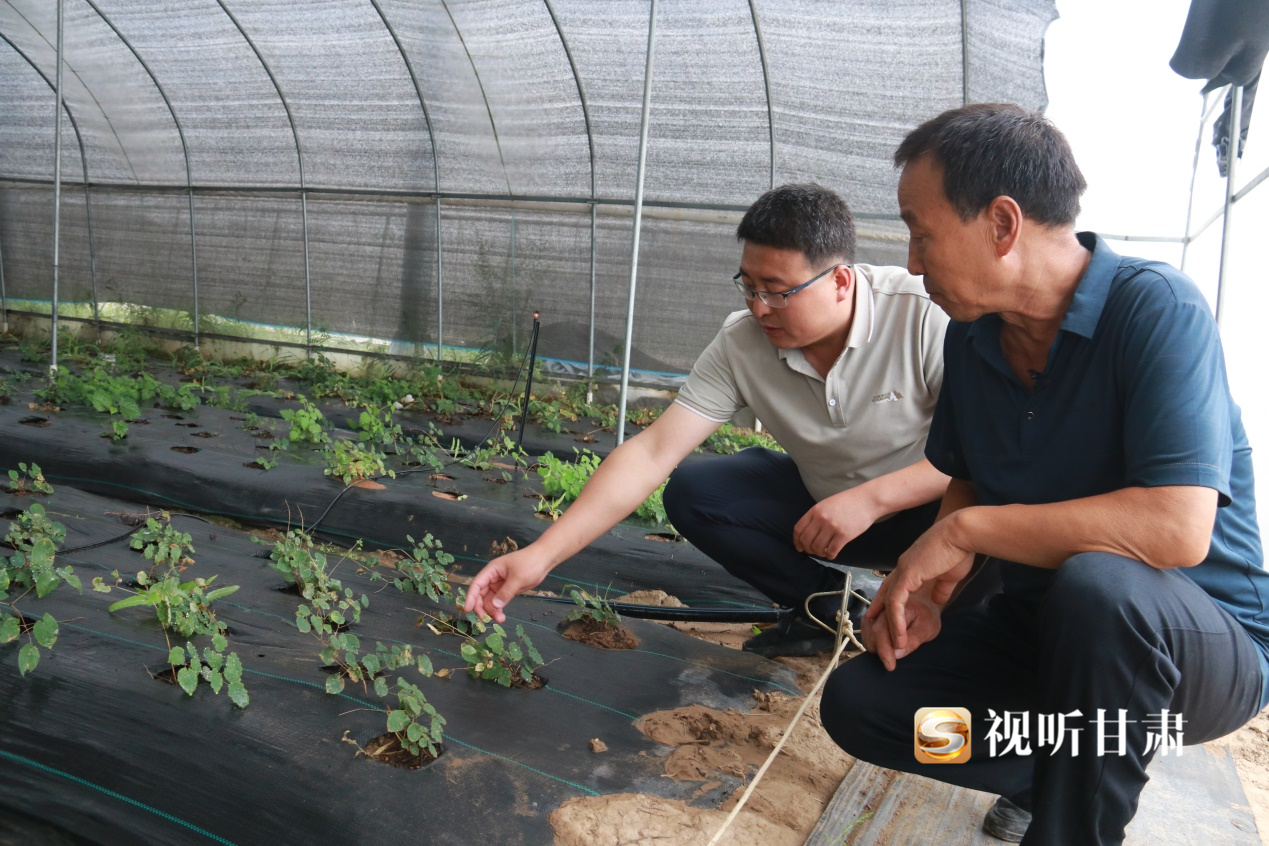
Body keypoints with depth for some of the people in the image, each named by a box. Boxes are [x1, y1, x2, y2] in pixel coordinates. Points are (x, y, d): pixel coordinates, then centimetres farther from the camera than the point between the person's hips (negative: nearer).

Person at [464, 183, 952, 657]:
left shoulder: (922, 315, -27)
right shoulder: (741, 344, -18)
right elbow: (651, 452, -23)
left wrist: (871, 498, -37)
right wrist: (542, 554, -30)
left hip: (920, 503, -3)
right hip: (822, 502, 4)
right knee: (691, 492, -15)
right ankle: (827, 607, 2)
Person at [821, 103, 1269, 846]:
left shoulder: (1155, 308, -21)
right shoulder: (972, 337, -1)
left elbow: (1178, 529, -33)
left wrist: (963, 530, -25)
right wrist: (930, 586, -8)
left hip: (1205, 644, -6)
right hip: (1043, 626, 6)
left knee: (1092, 584, -38)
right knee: (858, 701, -7)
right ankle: (1071, 770, 13)